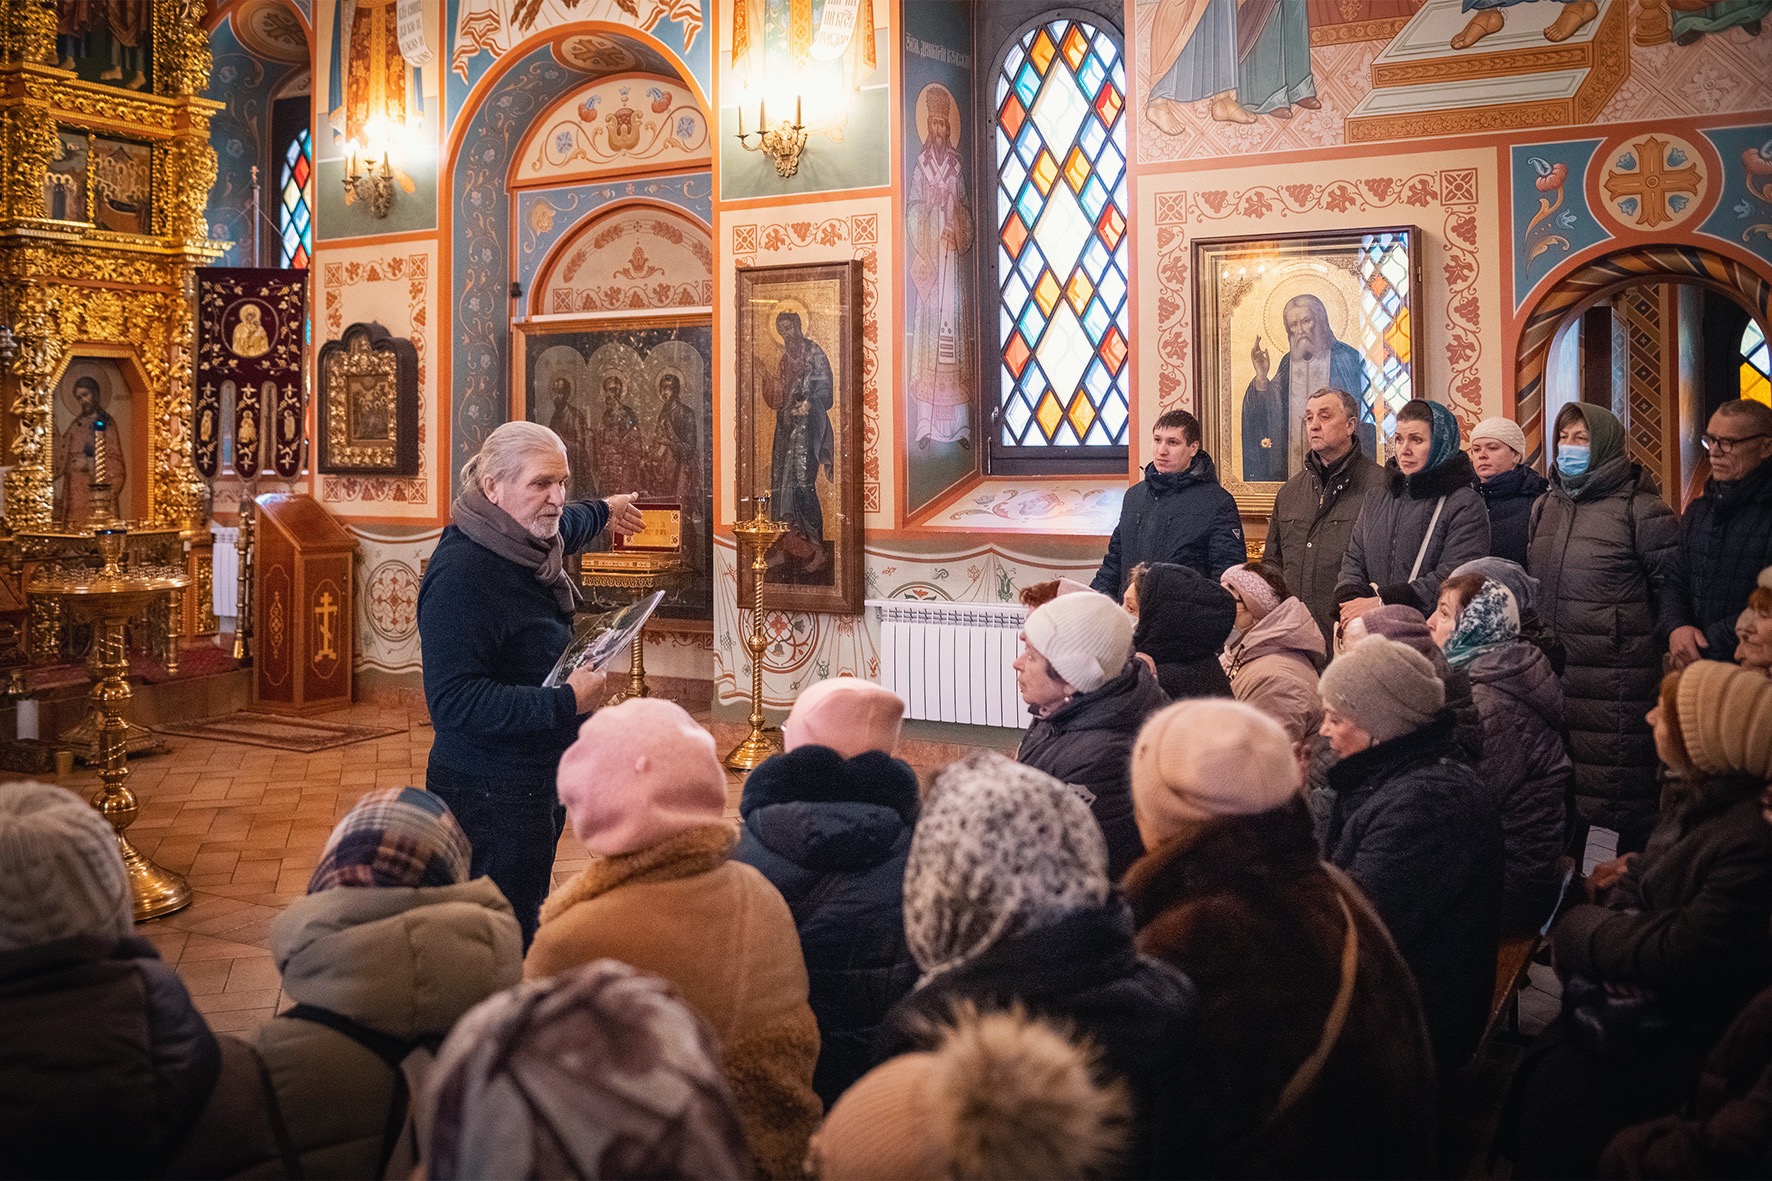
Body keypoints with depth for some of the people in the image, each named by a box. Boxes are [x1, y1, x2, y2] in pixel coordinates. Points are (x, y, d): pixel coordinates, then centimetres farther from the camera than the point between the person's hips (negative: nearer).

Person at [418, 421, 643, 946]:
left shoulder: (527, 544, 6)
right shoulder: (461, 572, -23)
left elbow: (564, 526, 33)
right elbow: (453, 701, -28)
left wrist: (605, 510, 52)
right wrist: (566, 702, -27)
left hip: (537, 782, 10)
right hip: (491, 795, -9)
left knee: (527, 910, 17)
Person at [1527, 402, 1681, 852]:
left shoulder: (1640, 508, -6)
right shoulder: (1547, 506, 13)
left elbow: (1670, 583, -4)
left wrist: (1670, 645, -8)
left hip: (1618, 674, -6)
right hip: (1554, 666, 6)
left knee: (1625, 780, -1)